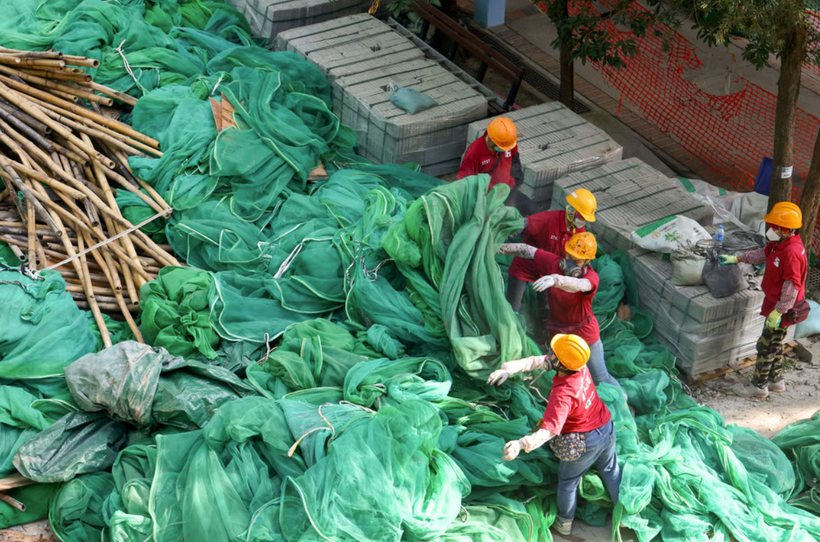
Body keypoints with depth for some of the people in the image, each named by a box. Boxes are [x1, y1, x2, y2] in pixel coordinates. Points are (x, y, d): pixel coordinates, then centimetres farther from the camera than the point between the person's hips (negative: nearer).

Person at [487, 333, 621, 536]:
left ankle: (565, 522, 42)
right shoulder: (580, 366, -19)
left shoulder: (563, 394, -39)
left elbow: (549, 431, -45)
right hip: (607, 429, 7)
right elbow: (536, 361, -14)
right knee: (611, 471, 31)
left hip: (583, 444, -6)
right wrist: (507, 369, -21)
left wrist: (521, 444, -58)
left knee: (567, 482, 22)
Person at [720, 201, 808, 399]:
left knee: (766, 345, 2)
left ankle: (759, 386, 14)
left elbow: (792, 287, -28)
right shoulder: (780, 244, 1)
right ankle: (776, 380, 36)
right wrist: (736, 259, 22)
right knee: (776, 342, 22)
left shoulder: (792, 252, -30)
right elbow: (762, 254, 20)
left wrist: (778, 312, -24)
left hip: (781, 308, -10)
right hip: (775, 303, 10)